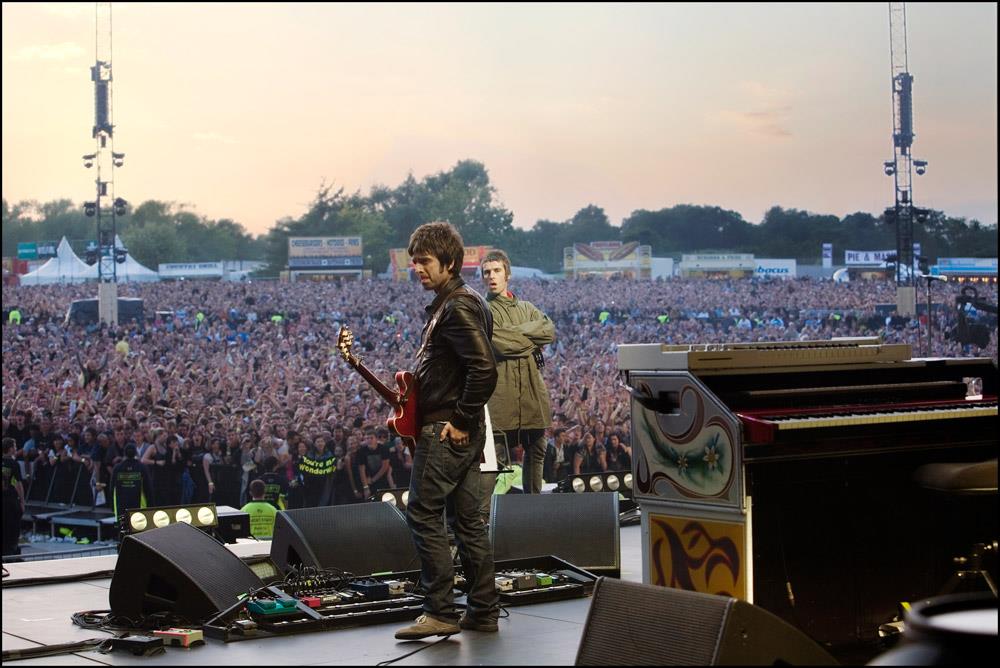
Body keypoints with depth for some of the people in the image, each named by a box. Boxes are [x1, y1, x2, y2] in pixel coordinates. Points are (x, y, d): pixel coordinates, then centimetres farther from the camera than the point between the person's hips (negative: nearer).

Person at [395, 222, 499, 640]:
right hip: (465, 431, 10)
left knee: (423, 515, -7)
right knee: (468, 519, 11)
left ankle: (440, 613, -5)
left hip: (445, 431, -10)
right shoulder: (456, 303, 17)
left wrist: (460, 421, -19)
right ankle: (483, 610, 15)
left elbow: (484, 369, -25)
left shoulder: (457, 308, -16)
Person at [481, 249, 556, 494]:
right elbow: (501, 345, -14)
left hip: (533, 390, 7)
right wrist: (532, 340, 0)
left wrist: (517, 332, -7)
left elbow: (549, 330, 3)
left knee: (536, 450, 13)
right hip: (501, 392, -6)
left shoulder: (526, 308, 19)